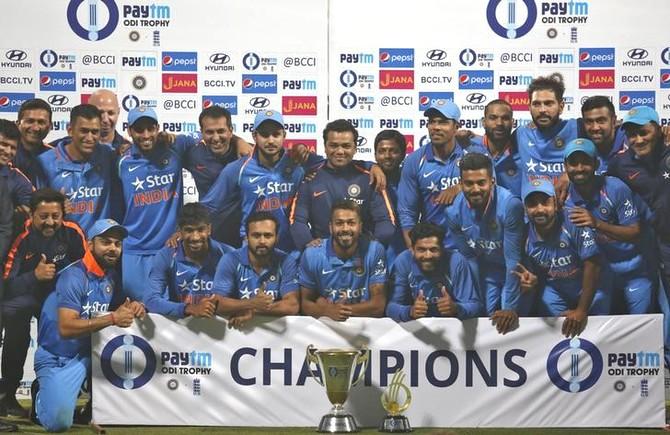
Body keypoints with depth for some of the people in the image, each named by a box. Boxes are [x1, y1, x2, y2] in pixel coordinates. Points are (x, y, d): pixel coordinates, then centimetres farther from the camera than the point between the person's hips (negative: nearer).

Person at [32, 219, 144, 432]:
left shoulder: (111, 275, 4)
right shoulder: (74, 276, -20)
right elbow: (66, 328, -28)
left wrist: (133, 307, -13)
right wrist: (112, 319, -31)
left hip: (88, 353, 7)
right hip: (57, 358, -7)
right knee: (58, 421, -22)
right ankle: (42, 392, 15)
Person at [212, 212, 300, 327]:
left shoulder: (286, 262, -2)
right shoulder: (230, 261, -2)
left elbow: (292, 306, -11)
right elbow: (217, 303, -11)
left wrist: (252, 310, -19)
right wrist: (252, 303, -26)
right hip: (237, 327, -1)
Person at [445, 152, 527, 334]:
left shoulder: (510, 205, -33)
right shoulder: (454, 212, -19)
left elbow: (514, 259, -29)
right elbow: (469, 258, -5)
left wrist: (511, 308, -29)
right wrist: (477, 301, -4)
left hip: (516, 271, -3)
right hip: (487, 271, 3)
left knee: (515, 321, 1)